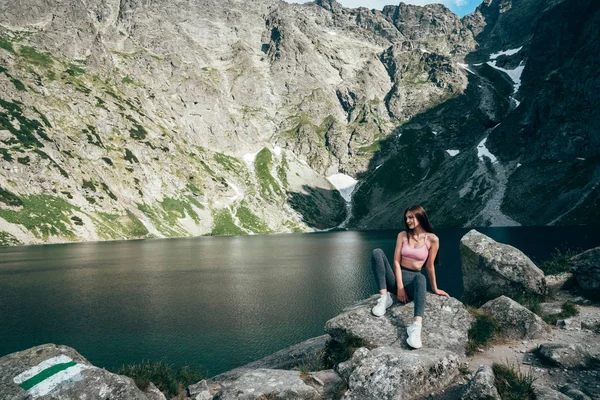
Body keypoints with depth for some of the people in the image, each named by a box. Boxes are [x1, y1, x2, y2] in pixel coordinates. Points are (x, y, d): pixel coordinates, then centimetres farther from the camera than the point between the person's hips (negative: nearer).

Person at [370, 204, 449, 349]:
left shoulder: (432, 239, -3)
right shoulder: (403, 235, 4)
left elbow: (430, 266, 6)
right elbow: (396, 261, -2)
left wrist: (435, 288, 11)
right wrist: (400, 286, -13)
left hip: (413, 280, -2)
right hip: (396, 277, 3)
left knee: (421, 278, -41)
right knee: (377, 253, -23)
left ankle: (416, 327, -56)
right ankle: (384, 297, -26)